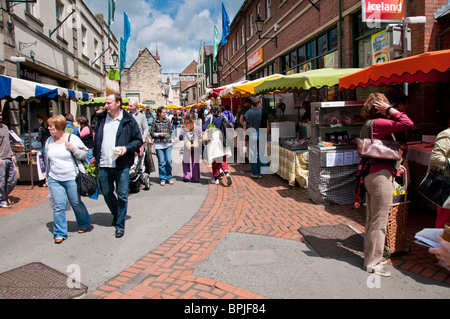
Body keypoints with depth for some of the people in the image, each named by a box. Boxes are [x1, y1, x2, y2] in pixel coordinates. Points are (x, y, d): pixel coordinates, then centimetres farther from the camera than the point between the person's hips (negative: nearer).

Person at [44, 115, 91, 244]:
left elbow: (85, 154, -3)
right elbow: (47, 159, 22)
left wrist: (73, 149, -20)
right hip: (54, 179, 4)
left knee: (76, 204, 7)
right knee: (58, 206, -1)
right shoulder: (49, 141, 10)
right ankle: (60, 233, 9)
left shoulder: (72, 138, -4)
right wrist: (48, 175, 22)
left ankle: (84, 224, 30)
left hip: (72, 178, -4)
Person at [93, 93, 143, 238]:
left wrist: (127, 148, -16)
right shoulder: (101, 119, 10)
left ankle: (120, 225, 15)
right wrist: (96, 156, 15)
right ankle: (116, 214, 40)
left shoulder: (128, 120, -3)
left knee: (122, 195, 1)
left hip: (122, 165, -4)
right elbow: (96, 139, 20)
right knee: (106, 193, 14)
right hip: (103, 165, 4)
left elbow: (138, 140, 0)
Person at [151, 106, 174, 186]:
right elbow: (151, 132, 3)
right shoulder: (155, 122, 1)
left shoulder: (167, 121, 8)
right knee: (161, 162, 1)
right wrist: (159, 134, -11)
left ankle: (169, 177, 14)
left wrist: (170, 139, 6)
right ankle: (162, 179, 13)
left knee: (169, 161, -3)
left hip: (168, 144, 2)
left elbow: (171, 131, 15)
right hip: (159, 144, -2)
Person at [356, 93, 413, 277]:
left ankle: (371, 256, 30)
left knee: (372, 219, 18)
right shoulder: (377, 123, -15)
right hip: (380, 176, -10)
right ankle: (373, 263, 8)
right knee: (379, 221, -2)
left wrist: (395, 165, 22)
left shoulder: (368, 125, 16)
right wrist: (389, 110, -14)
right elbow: (407, 123, -25)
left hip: (370, 174, 10)